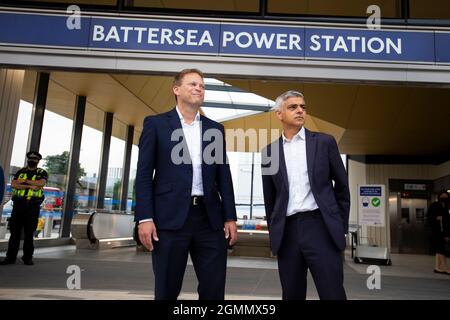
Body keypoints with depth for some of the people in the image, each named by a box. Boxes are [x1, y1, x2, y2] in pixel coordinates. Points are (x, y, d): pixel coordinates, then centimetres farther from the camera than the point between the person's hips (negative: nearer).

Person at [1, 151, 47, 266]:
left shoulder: (42, 173, 6)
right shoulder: (20, 172, 14)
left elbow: (41, 183, -15)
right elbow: (13, 184, -2)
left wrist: (25, 181, -11)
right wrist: (30, 186, -14)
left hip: (33, 206, -2)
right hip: (18, 204, 2)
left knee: (29, 233, 2)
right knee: (14, 231, 3)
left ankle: (28, 257, 8)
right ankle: (10, 257, 8)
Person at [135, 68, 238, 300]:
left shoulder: (215, 129, 15)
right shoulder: (156, 124, 6)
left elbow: (224, 176, 13)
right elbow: (144, 174, 0)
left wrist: (230, 217, 5)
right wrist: (145, 218, -9)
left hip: (210, 217, 3)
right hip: (170, 217, -3)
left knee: (214, 289, 5)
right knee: (167, 290, 7)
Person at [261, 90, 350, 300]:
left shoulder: (324, 142, 4)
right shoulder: (270, 151, 8)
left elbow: (342, 186, 8)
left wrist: (341, 225, 7)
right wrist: (274, 231, 13)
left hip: (321, 226, -2)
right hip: (287, 231, 2)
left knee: (333, 294, -1)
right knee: (291, 295, 11)